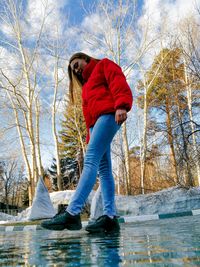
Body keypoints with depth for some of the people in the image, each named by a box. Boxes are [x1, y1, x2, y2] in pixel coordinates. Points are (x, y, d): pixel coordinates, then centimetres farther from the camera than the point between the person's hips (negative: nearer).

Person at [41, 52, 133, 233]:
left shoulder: (104, 65, 17)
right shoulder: (87, 85, 37)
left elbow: (119, 83, -4)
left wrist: (121, 106, -24)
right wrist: (90, 137, 12)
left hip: (108, 115, -8)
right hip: (96, 122, 9)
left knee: (91, 160, -23)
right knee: (104, 168, -6)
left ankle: (72, 213, -30)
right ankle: (110, 217, -11)